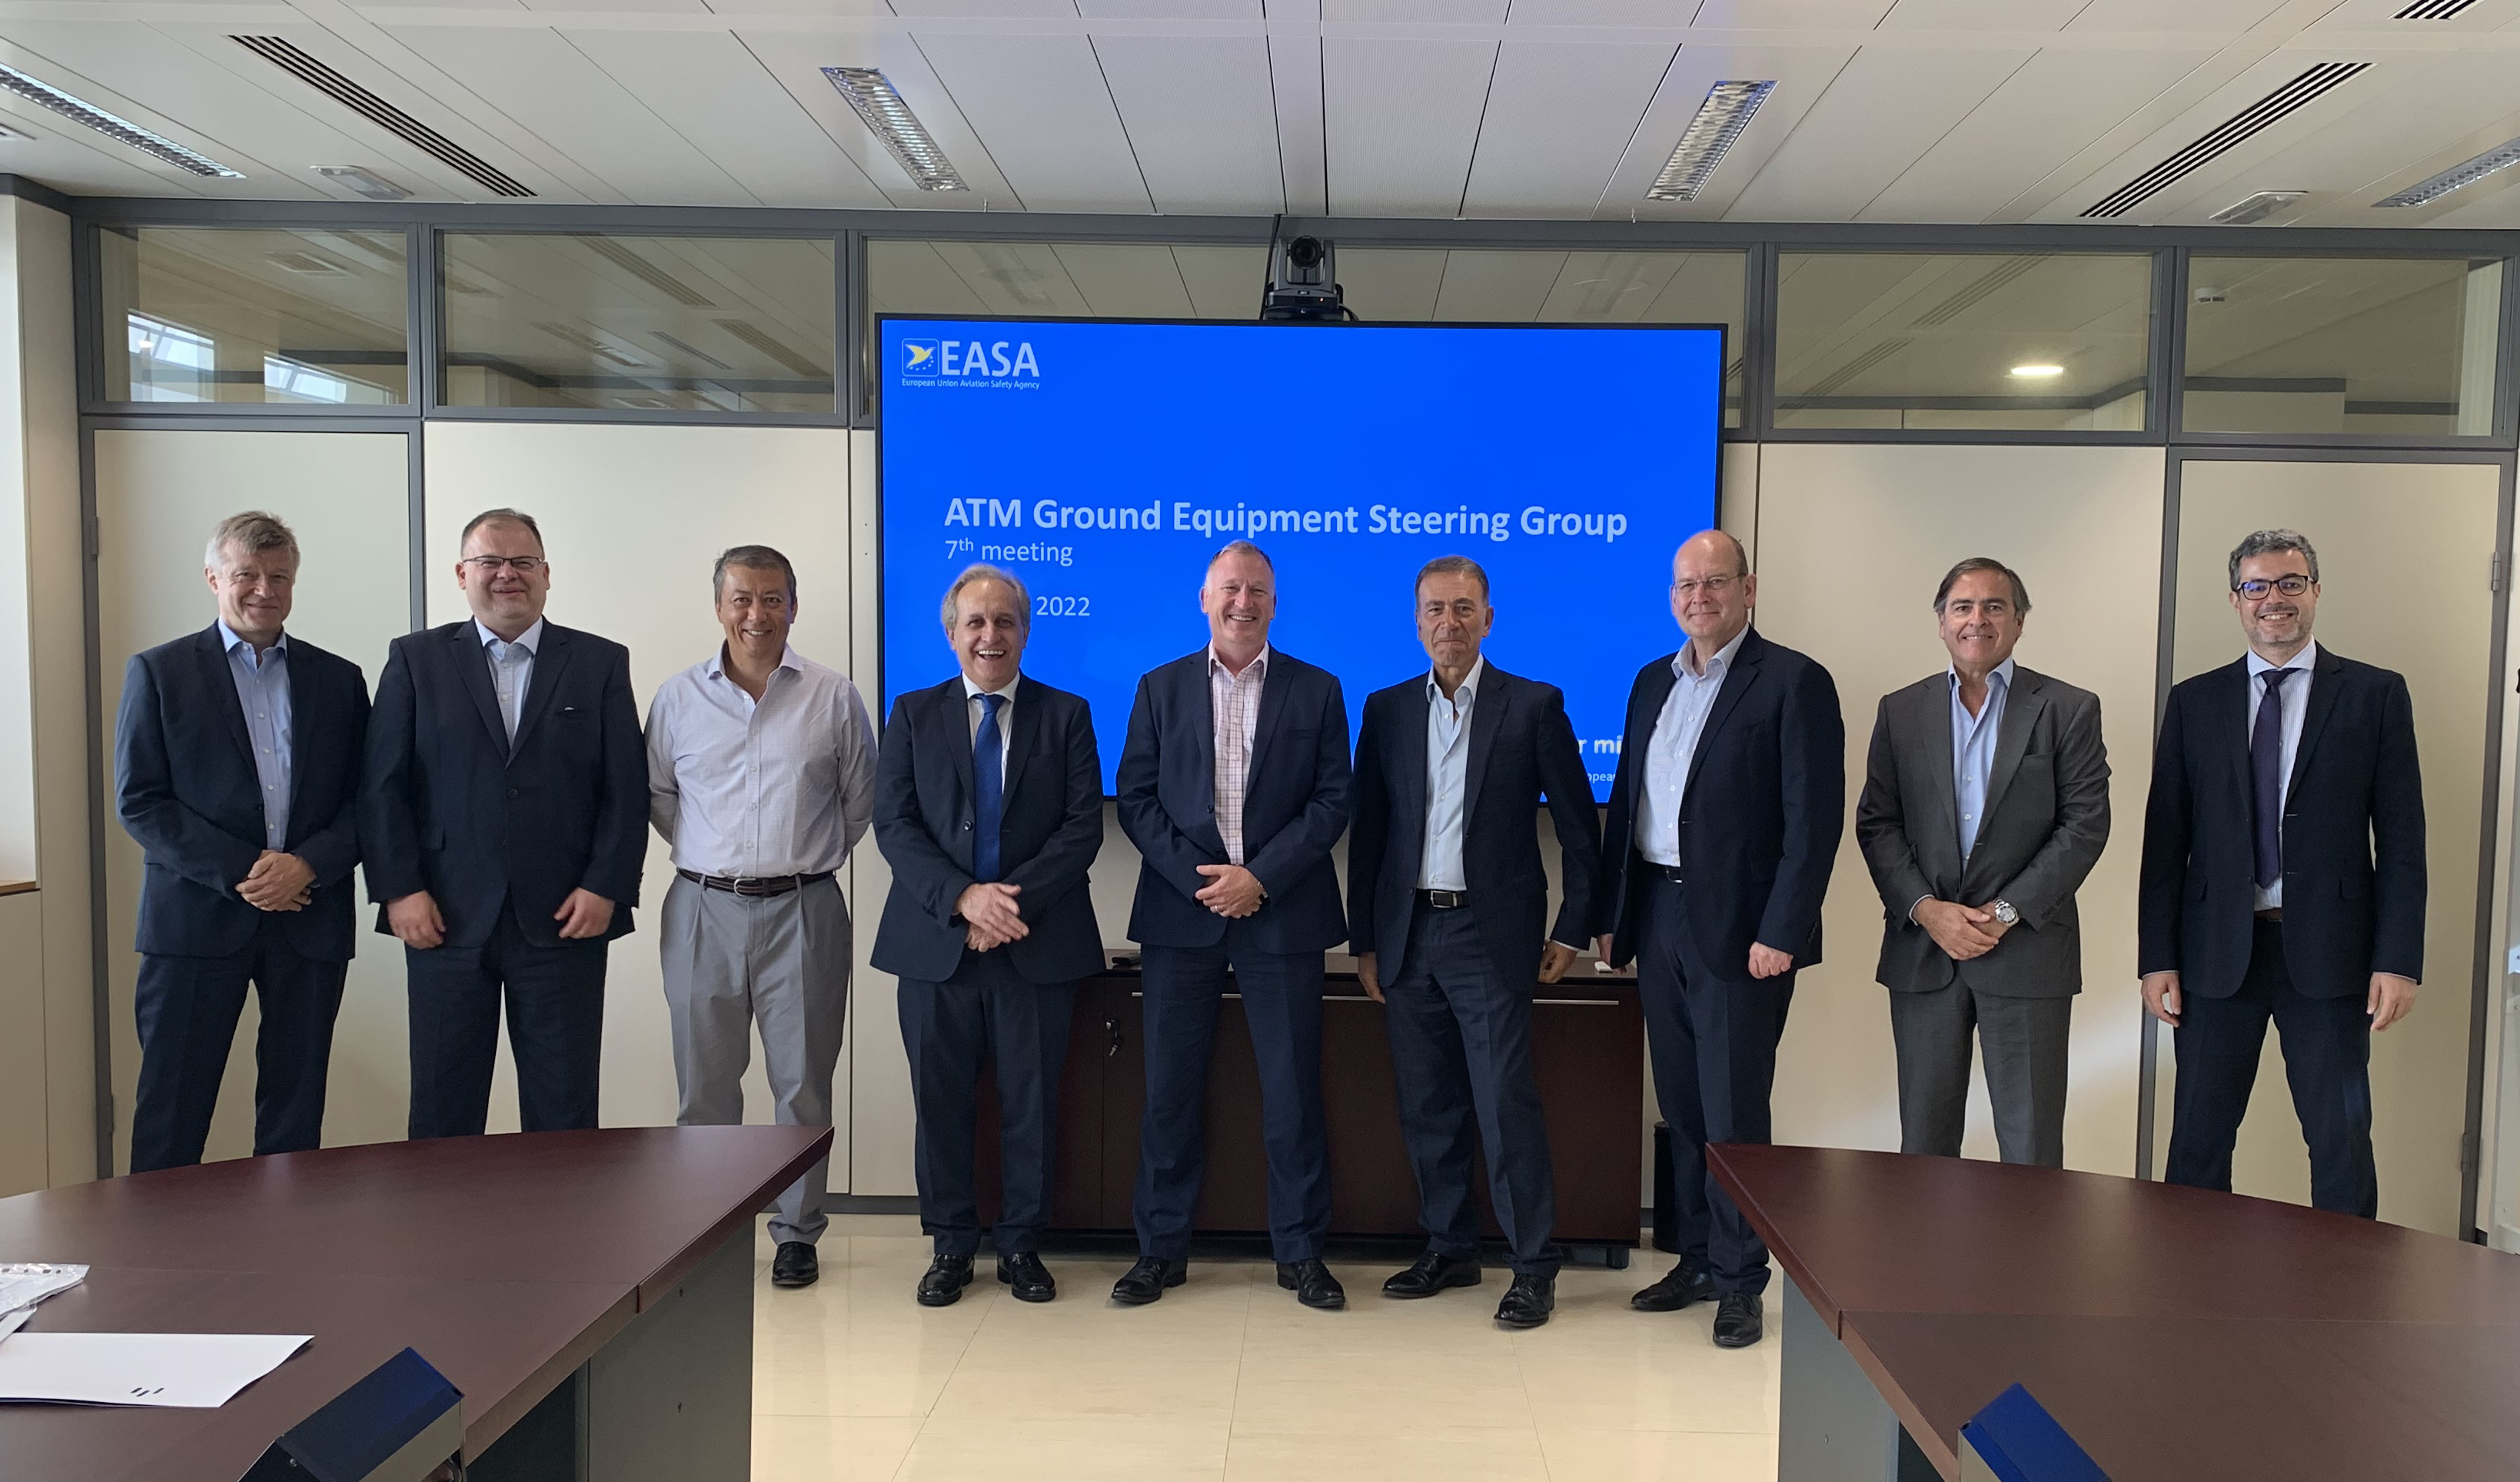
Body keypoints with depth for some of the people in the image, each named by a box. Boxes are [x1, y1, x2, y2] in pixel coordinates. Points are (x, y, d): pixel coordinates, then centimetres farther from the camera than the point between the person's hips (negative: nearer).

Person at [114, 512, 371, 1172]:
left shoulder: (339, 679, 10)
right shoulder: (158, 671, 4)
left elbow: (364, 800, 6)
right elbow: (138, 801, -2)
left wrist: (309, 865, -12)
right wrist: (240, 870, -12)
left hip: (311, 918, 2)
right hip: (196, 917, -2)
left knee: (295, 1113, 8)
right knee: (172, 1107, 3)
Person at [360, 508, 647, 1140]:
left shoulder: (601, 663, 7)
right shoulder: (415, 659, 8)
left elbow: (628, 790, 2)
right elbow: (382, 785, 3)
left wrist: (606, 887, -7)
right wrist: (398, 889, -6)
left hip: (564, 920, 0)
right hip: (446, 921, 1)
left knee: (564, 1111, 6)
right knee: (443, 1110, 9)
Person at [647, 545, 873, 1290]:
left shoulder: (834, 697, 1)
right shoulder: (678, 697, 5)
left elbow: (861, 799, 10)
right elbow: (656, 794, 15)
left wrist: (809, 858, 8)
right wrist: (709, 858, 9)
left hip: (803, 913, -1)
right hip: (703, 912, 2)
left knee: (803, 1083, 4)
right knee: (703, 1082, 9)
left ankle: (797, 1232, 18)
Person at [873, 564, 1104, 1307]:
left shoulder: (1066, 715, 5)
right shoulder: (913, 714, 7)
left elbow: (1084, 826, -3)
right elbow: (893, 823, -2)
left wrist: (1014, 897, -15)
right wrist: (963, 897, -16)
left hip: (1039, 943, 0)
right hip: (936, 941, 1)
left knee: (1032, 1102, 7)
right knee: (941, 1101, 8)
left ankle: (1020, 1245, 22)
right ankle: (951, 1245, 24)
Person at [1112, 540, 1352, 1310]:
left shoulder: (1317, 690, 5)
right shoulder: (1162, 688, 8)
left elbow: (1332, 801, -1)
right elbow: (1136, 799, 3)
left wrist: (1260, 877, -12)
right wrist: (1199, 878, -10)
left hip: (1281, 914, -1)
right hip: (1181, 912, 1)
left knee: (1292, 1089, 4)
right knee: (1170, 1087, 6)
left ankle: (1300, 1252, 17)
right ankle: (1161, 1248, 19)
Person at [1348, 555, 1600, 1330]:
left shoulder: (1534, 706, -1)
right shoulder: (1387, 709, 9)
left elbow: (1578, 823, 2)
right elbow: (1368, 830, 10)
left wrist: (1572, 928, 0)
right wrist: (1364, 939, 8)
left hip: (1492, 934, -4)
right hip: (1408, 935, 4)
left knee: (1506, 1102, -6)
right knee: (1427, 1106, 10)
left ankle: (1535, 1265, 6)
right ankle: (1449, 1249, 24)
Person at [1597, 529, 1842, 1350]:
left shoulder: (1794, 682, -7)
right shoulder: (1653, 682, 13)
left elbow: (1815, 819, -12)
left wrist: (1780, 934, -16)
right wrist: (1612, 914, 12)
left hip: (1739, 930, -6)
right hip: (1659, 920, 6)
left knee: (1733, 1113, 0)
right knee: (1682, 1106, 14)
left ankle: (1740, 1280, 15)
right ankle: (1699, 1259, 27)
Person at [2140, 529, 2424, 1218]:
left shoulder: (2376, 694, 4)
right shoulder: (2194, 701, 7)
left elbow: (2402, 838, 1)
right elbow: (2164, 838, 5)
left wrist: (2399, 960, -6)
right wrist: (2157, 957, 0)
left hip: (2326, 952, -1)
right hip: (2218, 951, 1)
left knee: (2342, 1141, 6)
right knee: (2199, 1140, 8)